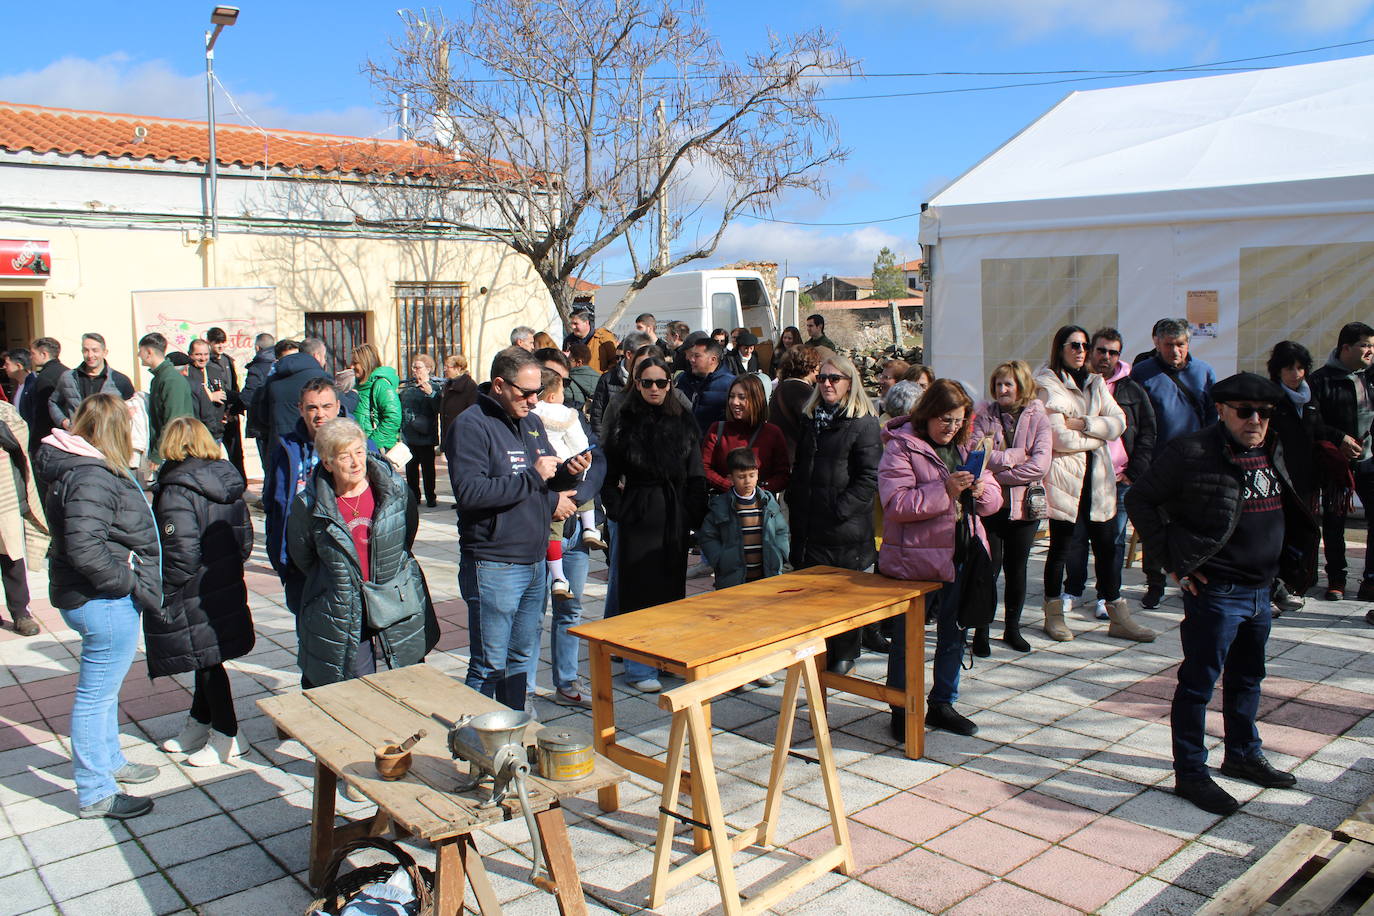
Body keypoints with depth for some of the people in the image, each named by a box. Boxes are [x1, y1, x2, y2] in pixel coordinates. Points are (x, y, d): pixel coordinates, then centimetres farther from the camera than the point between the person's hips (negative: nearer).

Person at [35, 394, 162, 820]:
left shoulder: (75, 468, 10)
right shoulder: (91, 478, -22)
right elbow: (84, 549, -31)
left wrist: (132, 583, 13)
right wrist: (130, 583, -21)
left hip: (104, 600, 11)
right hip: (104, 604, -11)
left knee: (104, 688, 24)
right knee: (96, 695, 1)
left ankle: (109, 762, 42)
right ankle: (95, 794, 13)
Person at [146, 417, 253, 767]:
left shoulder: (176, 492, -20)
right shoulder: (228, 482, 3)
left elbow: (182, 554, -24)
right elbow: (245, 538, 8)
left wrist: (159, 591, -11)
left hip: (194, 598, -7)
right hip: (228, 590, 7)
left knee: (207, 663, 4)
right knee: (208, 660, 19)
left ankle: (225, 738, 15)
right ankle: (197, 728, 34)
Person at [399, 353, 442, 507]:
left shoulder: (434, 387, -4)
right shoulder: (407, 386, 13)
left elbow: (438, 409, -17)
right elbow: (401, 407, 25)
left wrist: (431, 393, -29)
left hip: (425, 435, -6)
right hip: (409, 435, 6)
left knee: (427, 467, 1)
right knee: (411, 467, 9)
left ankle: (430, 497, 9)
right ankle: (414, 496, 18)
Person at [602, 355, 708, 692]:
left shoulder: (683, 423, 7)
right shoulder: (624, 423, 0)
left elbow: (696, 476, 7)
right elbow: (609, 475, 0)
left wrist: (693, 515, -1)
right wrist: (618, 510, -9)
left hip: (675, 516, 3)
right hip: (638, 516, -3)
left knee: (672, 585, 9)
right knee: (639, 589, -1)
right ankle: (639, 668, 8)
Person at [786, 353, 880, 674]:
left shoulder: (864, 423, -7)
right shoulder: (810, 419, 13)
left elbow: (870, 477, -13)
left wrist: (841, 509, -17)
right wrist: (794, 502, 11)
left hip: (847, 528, -6)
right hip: (809, 525, 6)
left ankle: (844, 655, 20)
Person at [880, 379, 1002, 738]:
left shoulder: (965, 447, 11)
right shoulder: (900, 447, -9)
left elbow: (994, 497, 12)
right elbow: (896, 503, -19)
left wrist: (982, 491, -11)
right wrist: (945, 490, -25)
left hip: (961, 555, 7)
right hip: (915, 557, -6)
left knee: (954, 634, 16)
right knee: (907, 636, 5)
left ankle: (942, 704, 31)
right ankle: (902, 710, 19)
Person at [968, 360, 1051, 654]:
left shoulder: (1038, 418, 0)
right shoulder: (984, 415, 2)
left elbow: (1040, 465, -12)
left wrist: (997, 472, -14)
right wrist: (1015, 456, -14)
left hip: (1024, 506, 1)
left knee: (1016, 569, 11)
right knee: (988, 567, 0)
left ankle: (1012, 627, 27)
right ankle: (981, 631, 12)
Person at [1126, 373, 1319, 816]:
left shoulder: (1271, 452, 8)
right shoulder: (1192, 453, -16)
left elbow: (1285, 514, 21)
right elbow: (1140, 499, -12)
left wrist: (1288, 567, 11)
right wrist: (1174, 559, -13)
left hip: (1260, 588, 8)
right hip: (1215, 591, -8)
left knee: (1247, 678, 21)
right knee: (1199, 682, 1)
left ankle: (1243, 755, 37)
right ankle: (1190, 773, 11)